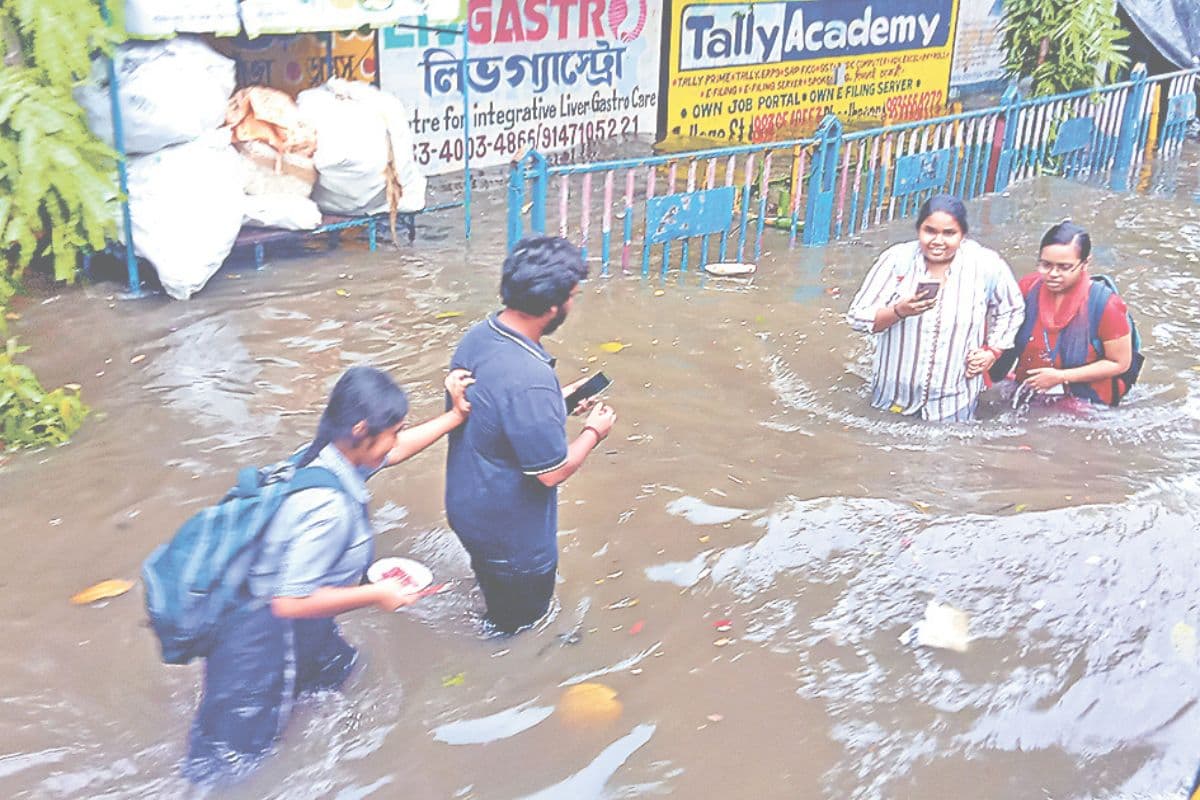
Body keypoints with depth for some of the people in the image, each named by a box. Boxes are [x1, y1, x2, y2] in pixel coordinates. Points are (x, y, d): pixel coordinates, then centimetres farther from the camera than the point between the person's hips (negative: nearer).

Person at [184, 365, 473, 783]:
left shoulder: (327, 456, -7)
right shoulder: (328, 508, -34)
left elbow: (392, 452, 12)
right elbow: (290, 603, -31)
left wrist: (457, 415, 10)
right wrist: (375, 595, -21)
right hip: (265, 644, -9)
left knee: (341, 672, 30)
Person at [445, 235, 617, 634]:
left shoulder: (477, 337, -9)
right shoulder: (529, 380, -37)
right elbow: (553, 472, -26)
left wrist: (560, 399, 8)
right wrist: (594, 431, -9)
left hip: (467, 507, 8)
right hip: (513, 536, -8)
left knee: (498, 609, 33)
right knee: (522, 623, 21)